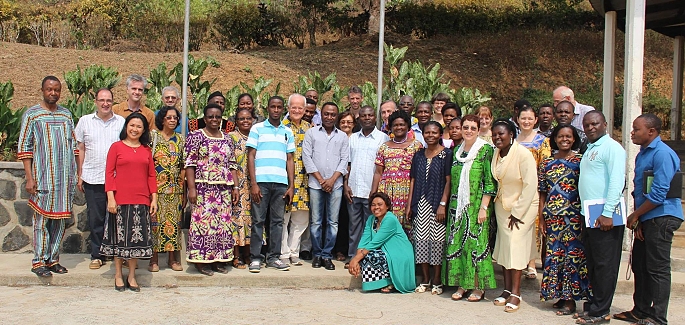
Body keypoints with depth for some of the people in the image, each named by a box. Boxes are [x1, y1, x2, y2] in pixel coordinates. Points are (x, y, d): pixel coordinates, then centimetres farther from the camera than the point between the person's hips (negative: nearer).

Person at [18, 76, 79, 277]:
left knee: (60, 219, 7)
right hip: (43, 178, -4)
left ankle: (53, 259, 17)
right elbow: (24, 148, -2)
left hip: (65, 177, 4)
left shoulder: (66, 115, 12)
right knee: (42, 219, -1)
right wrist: (29, 177, -9)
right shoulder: (31, 115, 1)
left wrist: (78, 173, 10)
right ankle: (39, 262, 8)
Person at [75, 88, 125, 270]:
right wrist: (80, 176, 8)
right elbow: (81, 149, 11)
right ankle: (97, 255, 16)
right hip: (93, 179, 1)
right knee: (95, 219, 5)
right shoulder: (85, 121, 8)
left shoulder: (122, 122, 5)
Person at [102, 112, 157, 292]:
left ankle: (132, 276, 16)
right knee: (120, 237, 5)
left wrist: (154, 198, 5)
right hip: (120, 200, -2)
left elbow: (151, 175, 11)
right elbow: (109, 173, -1)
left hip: (141, 201, 3)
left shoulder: (146, 150, 10)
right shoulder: (116, 147, 2)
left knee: (137, 237, 5)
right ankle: (118, 275, 19)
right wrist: (110, 197, -9)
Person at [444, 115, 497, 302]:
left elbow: (490, 181, -10)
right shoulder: (457, 151, 11)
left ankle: (478, 287, 8)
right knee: (457, 243, 6)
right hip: (457, 207, 6)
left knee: (477, 242, -2)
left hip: (476, 206, -5)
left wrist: (484, 207, -16)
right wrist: (448, 205, 10)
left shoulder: (485, 150, -6)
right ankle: (462, 284, 16)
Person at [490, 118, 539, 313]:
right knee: (504, 246, 7)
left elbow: (530, 186, -19)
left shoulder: (523, 154, -19)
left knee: (515, 245, -7)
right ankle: (507, 290, 15)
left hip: (523, 206, -6)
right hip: (502, 205, 6)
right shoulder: (496, 153, 1)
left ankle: (515, 293, 1)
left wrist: (517, 213, -17)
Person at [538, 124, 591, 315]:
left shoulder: (580, 161, 1)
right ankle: (560, 295, 18)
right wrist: (541, 219, 6)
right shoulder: (547, 163, 10)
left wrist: (585, 215, -7)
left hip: (574, 215, -3)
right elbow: (542, 194, 10)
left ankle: (571, 299, 5)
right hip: (552, 216, 4)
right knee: (554, 254, 6)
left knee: (572, 253, -2)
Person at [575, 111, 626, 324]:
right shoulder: (589, 150, 21)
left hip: (605, 217, -9)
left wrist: (607, 213, -21)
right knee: (592, 264, 13)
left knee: (604, 265, -2)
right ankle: (593, 305, 21)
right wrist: (587, 213, 15)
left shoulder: (612, 147, -8)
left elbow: (617, 181, -16)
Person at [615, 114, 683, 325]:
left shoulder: (662, 154, -16)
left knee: (658, 269, -2)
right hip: (646, 219, 10)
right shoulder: (642, 154, 14)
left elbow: (659, 193, -20)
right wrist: (637, 219, 7)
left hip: (661, 218, -9)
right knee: (640, 266, 14)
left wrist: (635, 215, -11)